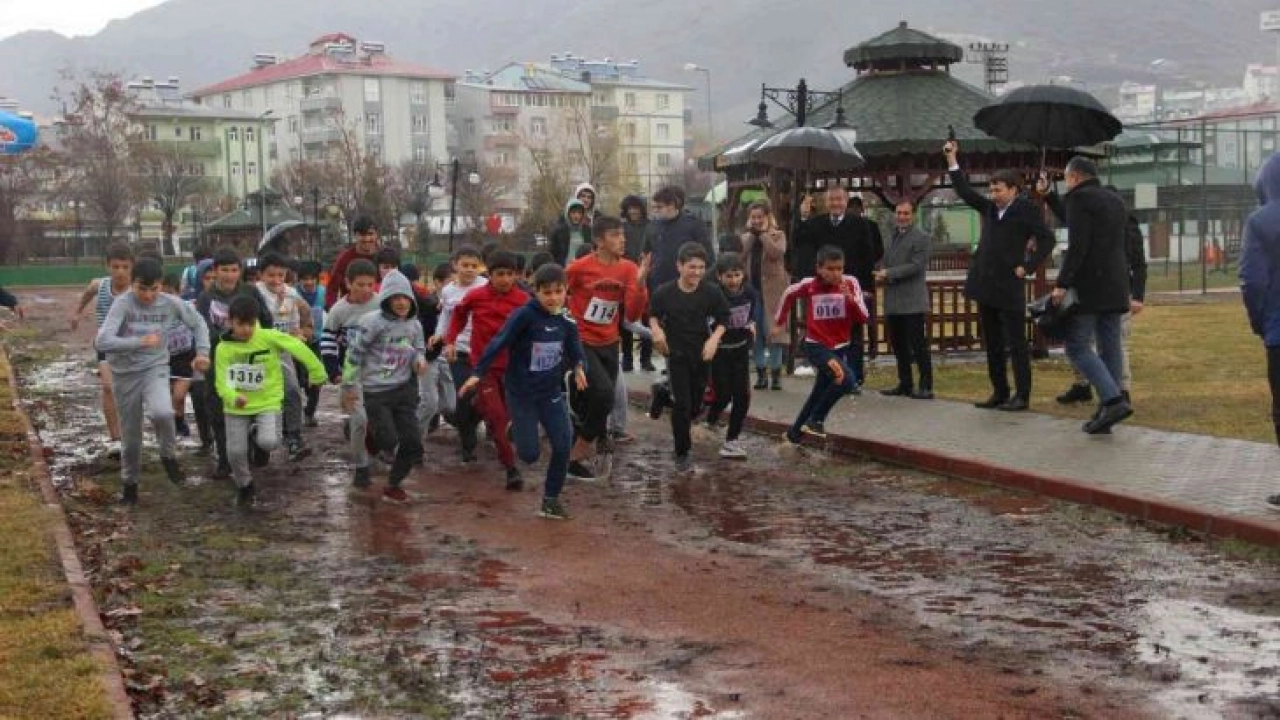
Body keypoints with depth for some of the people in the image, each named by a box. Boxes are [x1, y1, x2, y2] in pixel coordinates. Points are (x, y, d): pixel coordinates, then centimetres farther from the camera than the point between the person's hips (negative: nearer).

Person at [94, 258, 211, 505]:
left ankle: (169, 456, -1)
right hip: (125, 374, 0)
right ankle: (130, 483, 33)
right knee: (130, 436, 8)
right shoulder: (123, 303, -18)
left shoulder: (171, 303, -9)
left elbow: (197, 323, 10)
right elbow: (102, 342, -27)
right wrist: (140, 341, -33)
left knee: (162, 412, -30)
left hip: (156, 368, 0)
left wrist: (202, 352, -3)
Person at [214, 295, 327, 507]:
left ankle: (259, 435, 15)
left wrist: (317, 373, -1)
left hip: (267, 402, -2)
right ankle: (244, 487, 29)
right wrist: (233, 397, -33)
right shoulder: (223, 348, -10)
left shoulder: (269, 337, -15)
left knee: (269, 442, -24)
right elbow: (222, 382, -12)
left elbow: (298, 348, -7)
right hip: (237, 407, 2)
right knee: (235, 452, -1)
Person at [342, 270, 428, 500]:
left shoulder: (414, 325, 4)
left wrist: (419, 360, -6)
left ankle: (393, 485, 20)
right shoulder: (373, 322, -14)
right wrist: (348, 387, -5)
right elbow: (354, 354, -9)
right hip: (376, 391, -5)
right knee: (389, 441, -11)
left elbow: (419, 349, 19)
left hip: (404, 389, 5)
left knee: (413, 443, 0)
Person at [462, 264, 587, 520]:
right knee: (529, 454, -2)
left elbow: (573, 347, 11)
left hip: (551, 392, 4)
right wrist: (478, 373, -23)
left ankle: (551, 498, 12)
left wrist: (577, 367, -11)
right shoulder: (524, 315, -19)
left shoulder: (566, 322, -3)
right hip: (521, 393, -4)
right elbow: (499, 343, -19)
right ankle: (516, 428, 33)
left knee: (563, 446, -6)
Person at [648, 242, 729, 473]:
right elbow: (653, 315, 5)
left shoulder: (711, 292, -11)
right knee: (682, 404, -6)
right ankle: (682, 454, 6)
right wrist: (656, 330, -14)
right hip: (676, 353, -2)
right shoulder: (664, 292, -12)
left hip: (701, 354, 2)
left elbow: (723, 319, 1)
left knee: (696, 404, 11)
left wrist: (714, 339, -15)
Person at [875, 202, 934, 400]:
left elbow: (916, 266, -15)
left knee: (918, 345, -5)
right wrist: (881, 276, 2)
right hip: (893, 302, 8)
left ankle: (926, 386, -1)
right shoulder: (893, 236, 18)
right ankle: (905, 384, 22)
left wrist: (888, 273, -15)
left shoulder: (920, 237, -6)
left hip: (912, 302, -8)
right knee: (898, 344, 13)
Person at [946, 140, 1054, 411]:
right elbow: (965, 191, 16)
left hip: (1009, 287, -7)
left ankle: (1022, 396, 3)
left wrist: (1028, 267, -11)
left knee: (1016, 344, -2)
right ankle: (999, 393, 19)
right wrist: (952, 159, 10)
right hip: (986, 287, 7)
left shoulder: (1026, 210, -4)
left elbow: (1046, 239, -6)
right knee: (992, 345, 11)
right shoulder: (990, 208, 13)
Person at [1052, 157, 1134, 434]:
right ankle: (1106, 411, 9)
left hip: (1088, 286, -8)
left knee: (1078, 347, -6)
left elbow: (1077, 245, -18)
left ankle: (1114, 400, -19)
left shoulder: (1080, 198, -9)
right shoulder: (1115, 200, 17)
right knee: (1110, 348, 7)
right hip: (1115, 286, 8)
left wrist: (1062, 283, -19)